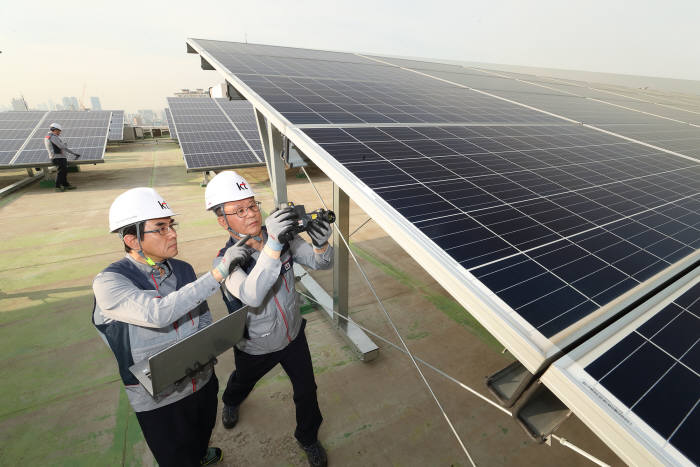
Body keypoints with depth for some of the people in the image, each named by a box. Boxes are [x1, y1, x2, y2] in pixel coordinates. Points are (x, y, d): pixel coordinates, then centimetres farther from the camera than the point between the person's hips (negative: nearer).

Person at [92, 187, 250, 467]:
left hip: (203, 381, 5)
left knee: (202, 436, 33)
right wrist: (218, 273, -42)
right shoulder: (108, 282, -22)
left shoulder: (182, 269, -7)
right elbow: (158, 314, -40)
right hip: (159, 400, -5)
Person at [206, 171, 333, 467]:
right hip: (256, 347, -1)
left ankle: (308, 439, 47)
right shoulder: (225, 261, -28)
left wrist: (321, 244, -43)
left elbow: (321, 264, -19)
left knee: (306, 391, 14)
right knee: (242, 382, 31)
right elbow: (252, 296, -47)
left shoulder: (282, 237, -19)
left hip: (293, 335, 2)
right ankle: (231, 403, 69)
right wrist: (273, 244, -59)